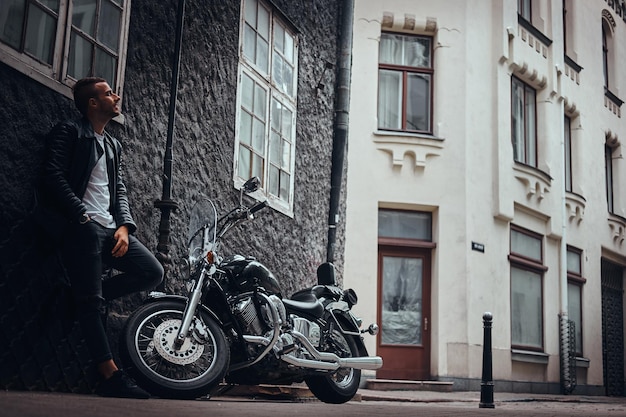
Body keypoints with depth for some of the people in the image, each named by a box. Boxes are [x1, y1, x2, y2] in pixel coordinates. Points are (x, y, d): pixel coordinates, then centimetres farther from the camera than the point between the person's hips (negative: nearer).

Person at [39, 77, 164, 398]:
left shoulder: (113, 145, 26)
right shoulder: (68, 132, 4)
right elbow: (54, 176, -8)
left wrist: (124, 226, 1)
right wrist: (83, 216, -17)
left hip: (109, 228, 7)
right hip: (81, 227, -7)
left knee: (153, 272, -6)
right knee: (90, 302, -11)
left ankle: (93, 297, 8)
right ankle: (111, 377, -13)